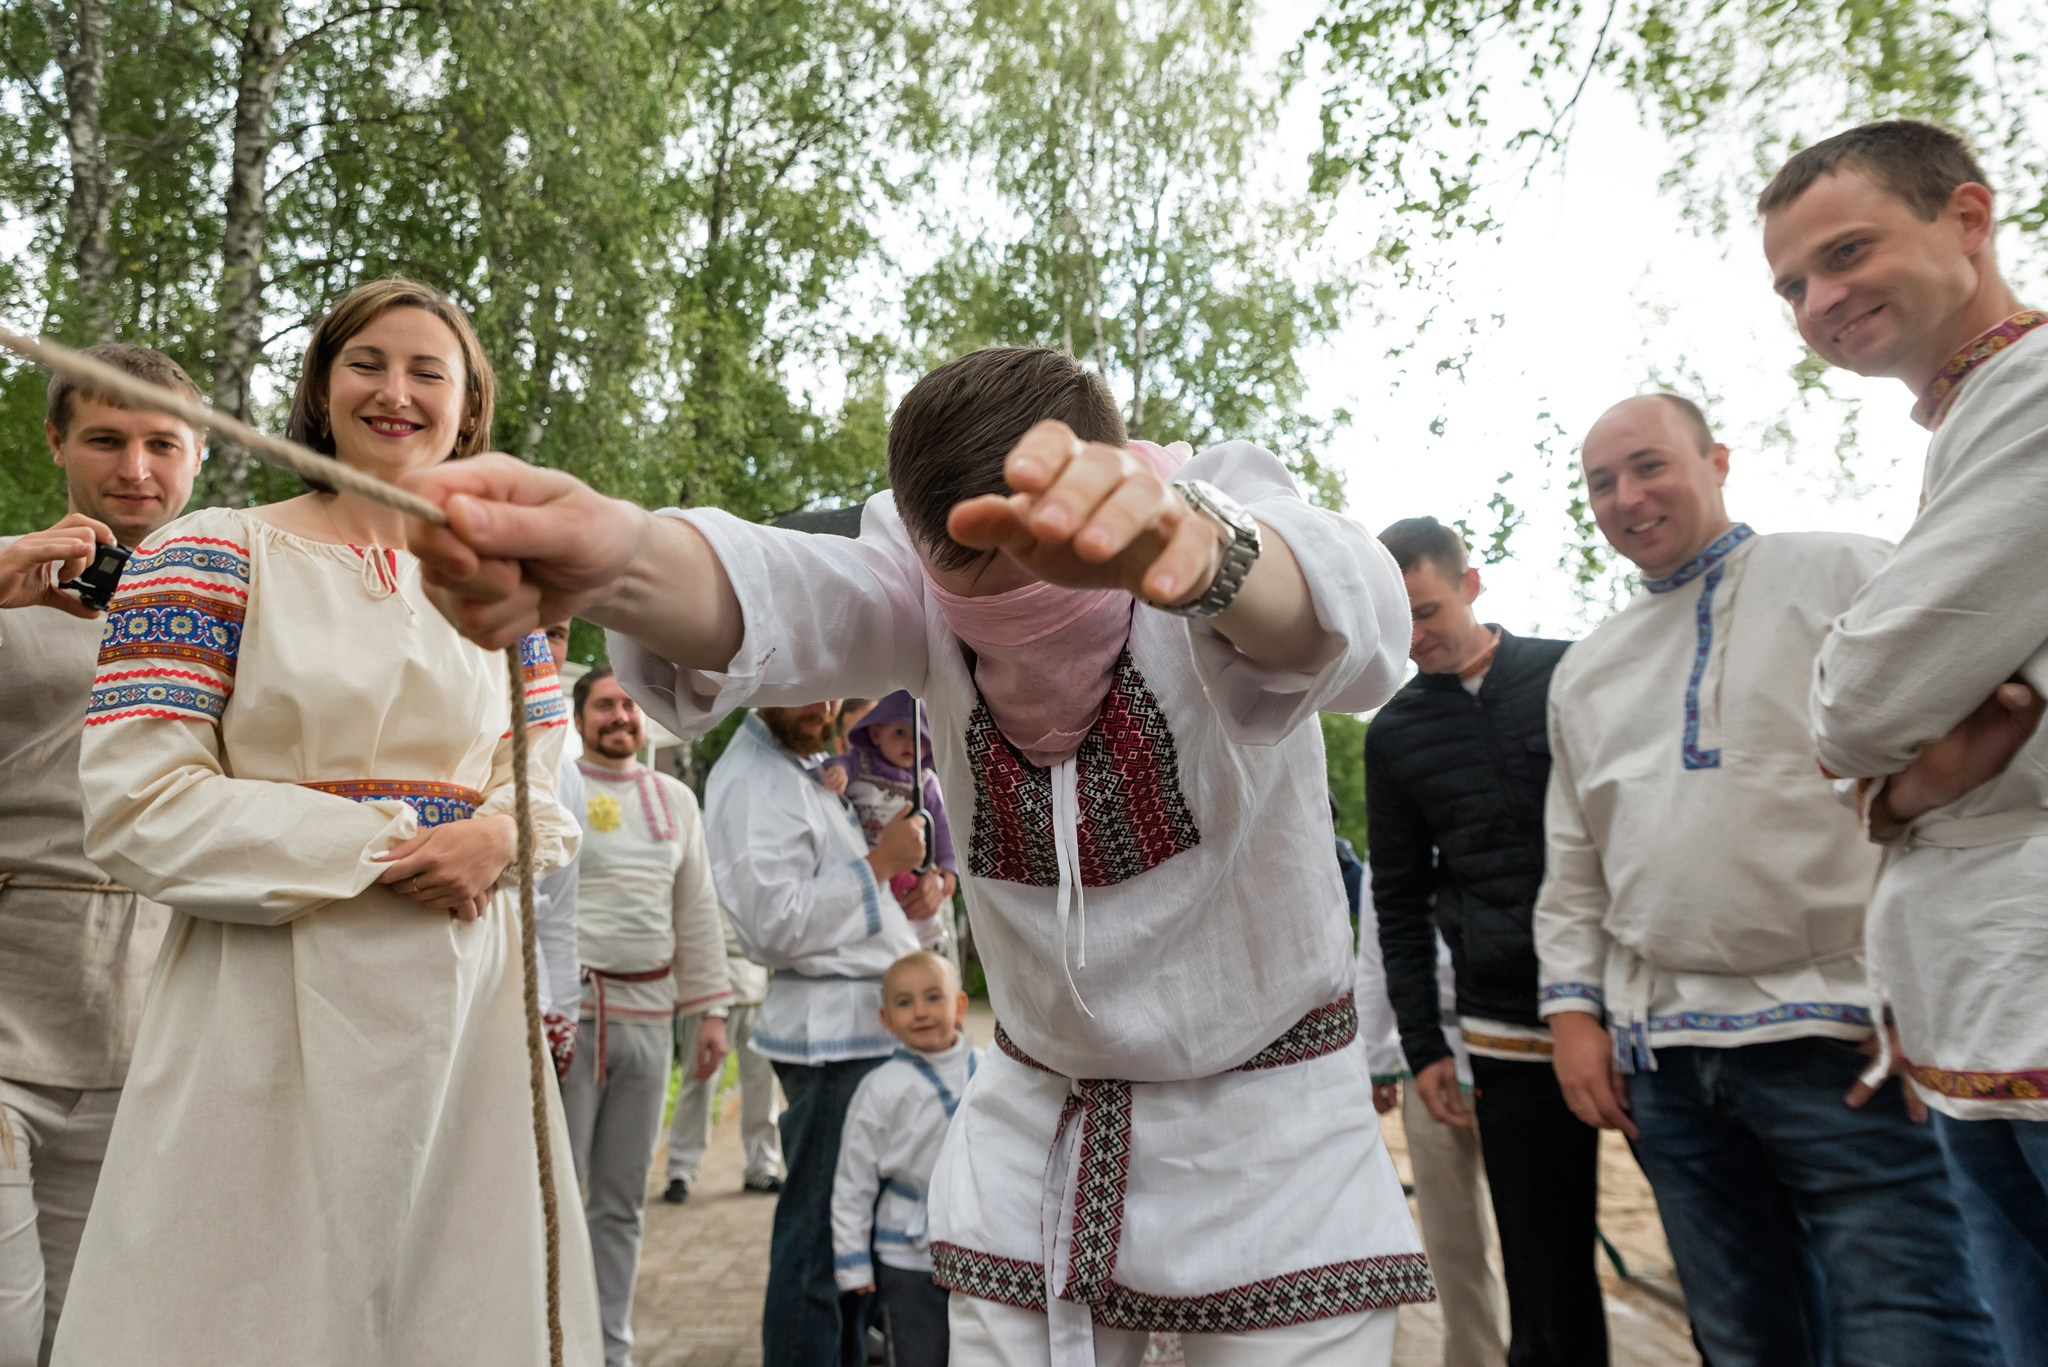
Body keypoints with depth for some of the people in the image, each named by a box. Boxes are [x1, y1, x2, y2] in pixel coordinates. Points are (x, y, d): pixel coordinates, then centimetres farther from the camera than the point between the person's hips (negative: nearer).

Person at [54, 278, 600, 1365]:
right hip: (268, 1014, -3)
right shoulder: (210, 558, 1)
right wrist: (386, 847, -13)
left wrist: (498, 839, -10)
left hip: (467, 1008, 4)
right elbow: (137, 806, -8)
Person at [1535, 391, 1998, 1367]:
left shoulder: (1845, 576, 3)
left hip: (1843, 1040, -4)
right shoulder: (1582, 671, 18)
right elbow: (1573, 866, 20)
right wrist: (1573, 1007, 9)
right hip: (1662, 1057, 5)